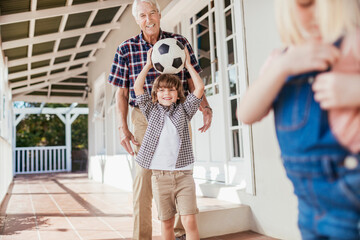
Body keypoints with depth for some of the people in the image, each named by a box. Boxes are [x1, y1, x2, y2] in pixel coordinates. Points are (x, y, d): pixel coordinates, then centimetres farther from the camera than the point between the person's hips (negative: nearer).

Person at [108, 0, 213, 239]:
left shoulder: (180, 42, 3)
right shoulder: (125, 50, 2)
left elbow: (193, 82, 5)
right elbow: (122, 93, 4)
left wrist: (205, 107, -11)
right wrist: (123, 128, -4)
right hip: (144, 120, -1)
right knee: (143, 177, -3)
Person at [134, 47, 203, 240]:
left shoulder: (183, 110, 10)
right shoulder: (152, 111, 11)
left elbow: (200, 88, 2)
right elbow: (137, 88, 5)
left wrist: (188, 65, 10)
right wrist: (148, 65, 10)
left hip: (183, 174, -1)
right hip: (160, 175, 1)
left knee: (189, 222, -5)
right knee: (166, 223, 9)